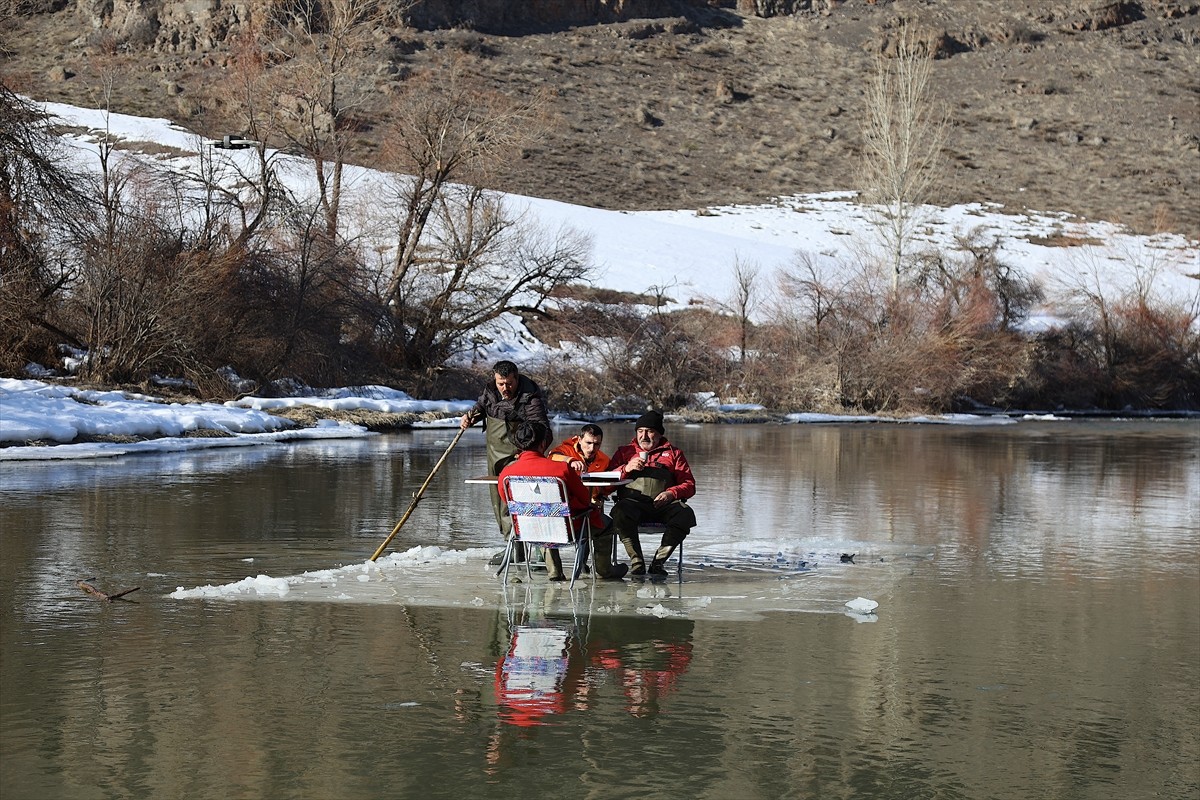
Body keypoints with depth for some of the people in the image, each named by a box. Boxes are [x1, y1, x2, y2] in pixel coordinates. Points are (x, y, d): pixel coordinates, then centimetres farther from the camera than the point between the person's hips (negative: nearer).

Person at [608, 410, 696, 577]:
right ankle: (637, 562, -25)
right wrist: (626, 469, -4)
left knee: (686, 514, -32)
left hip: (663, 504, 1)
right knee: (620, 513, -37)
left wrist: (671, 493, -8)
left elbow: (689, 485, 13)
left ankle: (658, 561, -21)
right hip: (633, 502, -1)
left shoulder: (673, 453, 24)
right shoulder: (625, 451, 26)